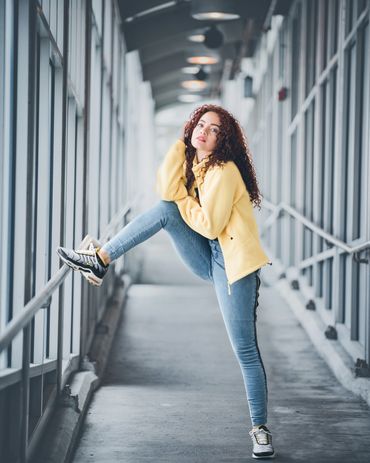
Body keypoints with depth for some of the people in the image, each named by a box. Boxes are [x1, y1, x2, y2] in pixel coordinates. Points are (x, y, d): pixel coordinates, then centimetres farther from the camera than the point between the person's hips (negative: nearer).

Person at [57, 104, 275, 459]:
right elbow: (167, 191, -9)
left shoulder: (224, 171, -15)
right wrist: (180, 144, -8)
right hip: (206, 260, 7)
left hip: (231, 262, -7)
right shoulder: (191, 162, 10)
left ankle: (260, 427, 3)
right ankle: (100, 261, -15)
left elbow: (210, 226, -20)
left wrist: (183, 200, -5)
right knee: (165, 210, -12)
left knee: (245, 350, -7)